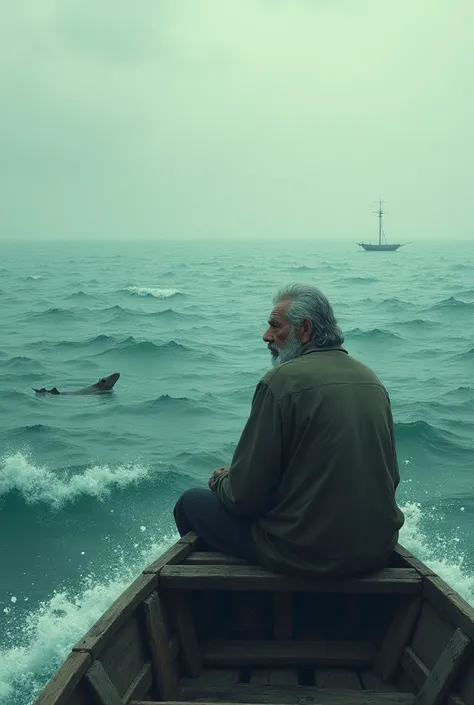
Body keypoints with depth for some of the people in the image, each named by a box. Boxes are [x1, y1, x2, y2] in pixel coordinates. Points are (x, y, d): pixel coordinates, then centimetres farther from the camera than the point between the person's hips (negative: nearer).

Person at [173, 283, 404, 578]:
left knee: (192, 502, 13)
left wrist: (221, 481, 9)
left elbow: (244, 496, -15)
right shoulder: (373, 380, 4)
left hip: (305, 555, -7)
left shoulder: (282, 381, -16)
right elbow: (391, 477, 12)